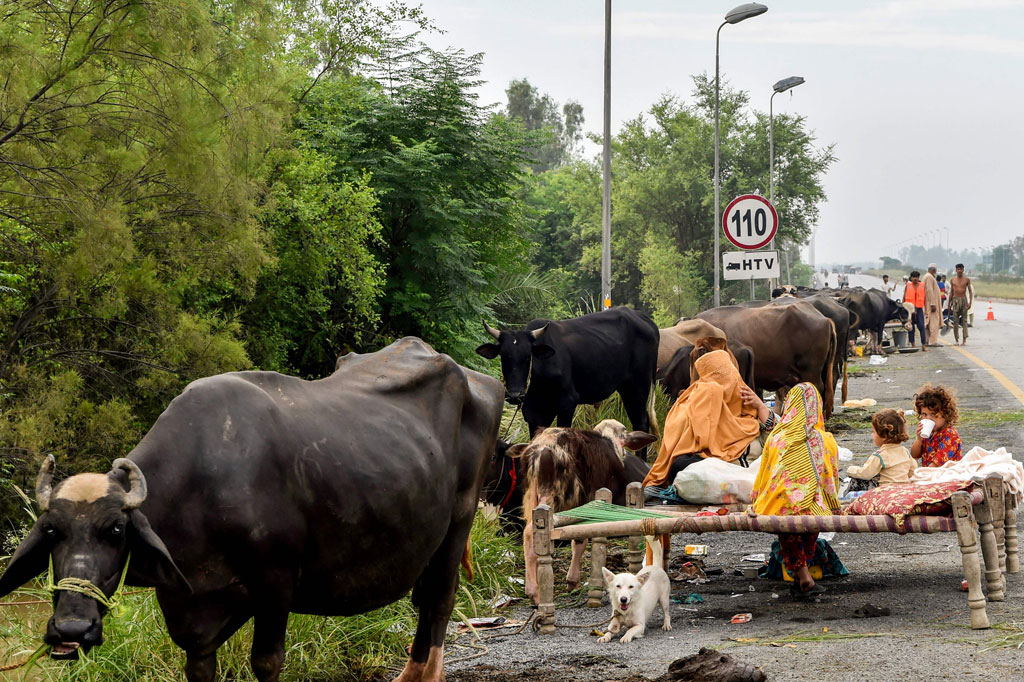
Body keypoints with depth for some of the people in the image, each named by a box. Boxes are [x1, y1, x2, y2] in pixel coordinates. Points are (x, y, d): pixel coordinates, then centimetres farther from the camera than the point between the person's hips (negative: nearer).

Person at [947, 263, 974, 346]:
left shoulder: (967, 279, 2)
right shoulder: (952, 280, 7)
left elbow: (970, 291, 2)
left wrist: (970, 302, -10)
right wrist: (949, 304, 12)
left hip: (964, 300, -2)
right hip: (955, 300, 2)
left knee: (964, 320, -2)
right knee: (955, 321, -2)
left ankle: (964, 340, -3)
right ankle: (957, 340, 3)